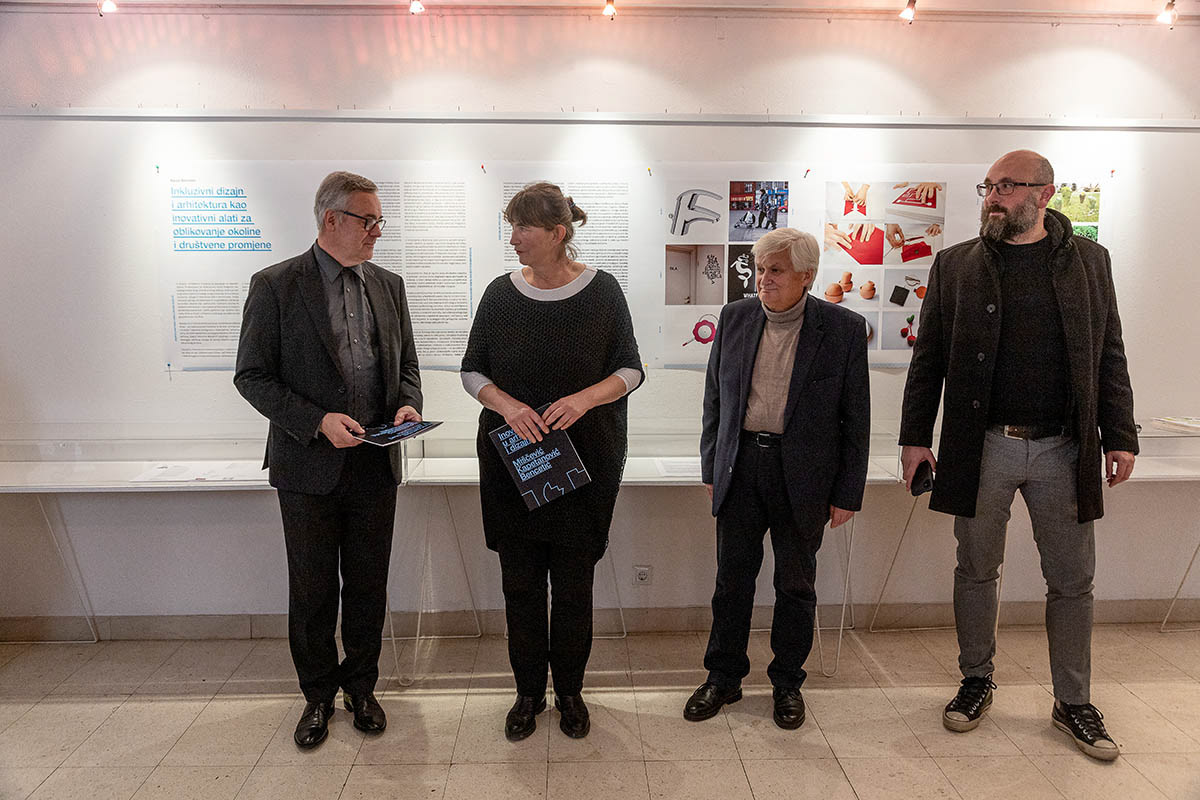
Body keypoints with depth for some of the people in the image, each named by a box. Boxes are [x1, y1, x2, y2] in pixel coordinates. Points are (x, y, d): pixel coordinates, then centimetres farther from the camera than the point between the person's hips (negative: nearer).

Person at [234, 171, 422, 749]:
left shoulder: (389, 285, 8)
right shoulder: (276, 285, -6)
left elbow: (406, 364, 15)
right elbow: (252, 376, -6)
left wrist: (408, 403, -6)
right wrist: (318, 421, -18)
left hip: (375, 464, 4)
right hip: (310, 465, -3)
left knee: (368, 586, 14)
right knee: (312, 591, 11)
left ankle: (361, 686, 34)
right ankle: (318, 694, 32)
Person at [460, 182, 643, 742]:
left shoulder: (602, 291, -4)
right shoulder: (502, 293, 1)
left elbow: (631, 370, 0)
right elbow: (472, 371, 6)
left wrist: (584, 399, -19)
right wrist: (507, 405, -14)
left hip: (583, 463, -1)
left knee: (573, 585, 9)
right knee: (520, 582, 10)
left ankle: (570, 691, 30)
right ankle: (528, 692, 29)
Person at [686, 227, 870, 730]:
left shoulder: (843, 328, -5)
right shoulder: (735, 317, 3)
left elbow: (856, 419, -2)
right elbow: (715, 398, 9)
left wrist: (847, 494, -4)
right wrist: (710, 468, 8)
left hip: (803, 476, -2)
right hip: (740, 468, 2)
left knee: (796, 585, 11)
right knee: (732, 578, 10)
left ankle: (787, 683, 32)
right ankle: (723, 677, 29)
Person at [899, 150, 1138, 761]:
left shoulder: (1089, 261, 7)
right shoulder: (955, 265, 4)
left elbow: (1109, 357, 8)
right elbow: (929, 358, 3)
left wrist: (1119, 436, 2)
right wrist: (915, 437, -2)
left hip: (1063, 449, 1)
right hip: (981, 447, -1)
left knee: (1072, 580, 10)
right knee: (976, 571, 10)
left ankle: (1073, 702, 27)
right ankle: (976, 682, 28)